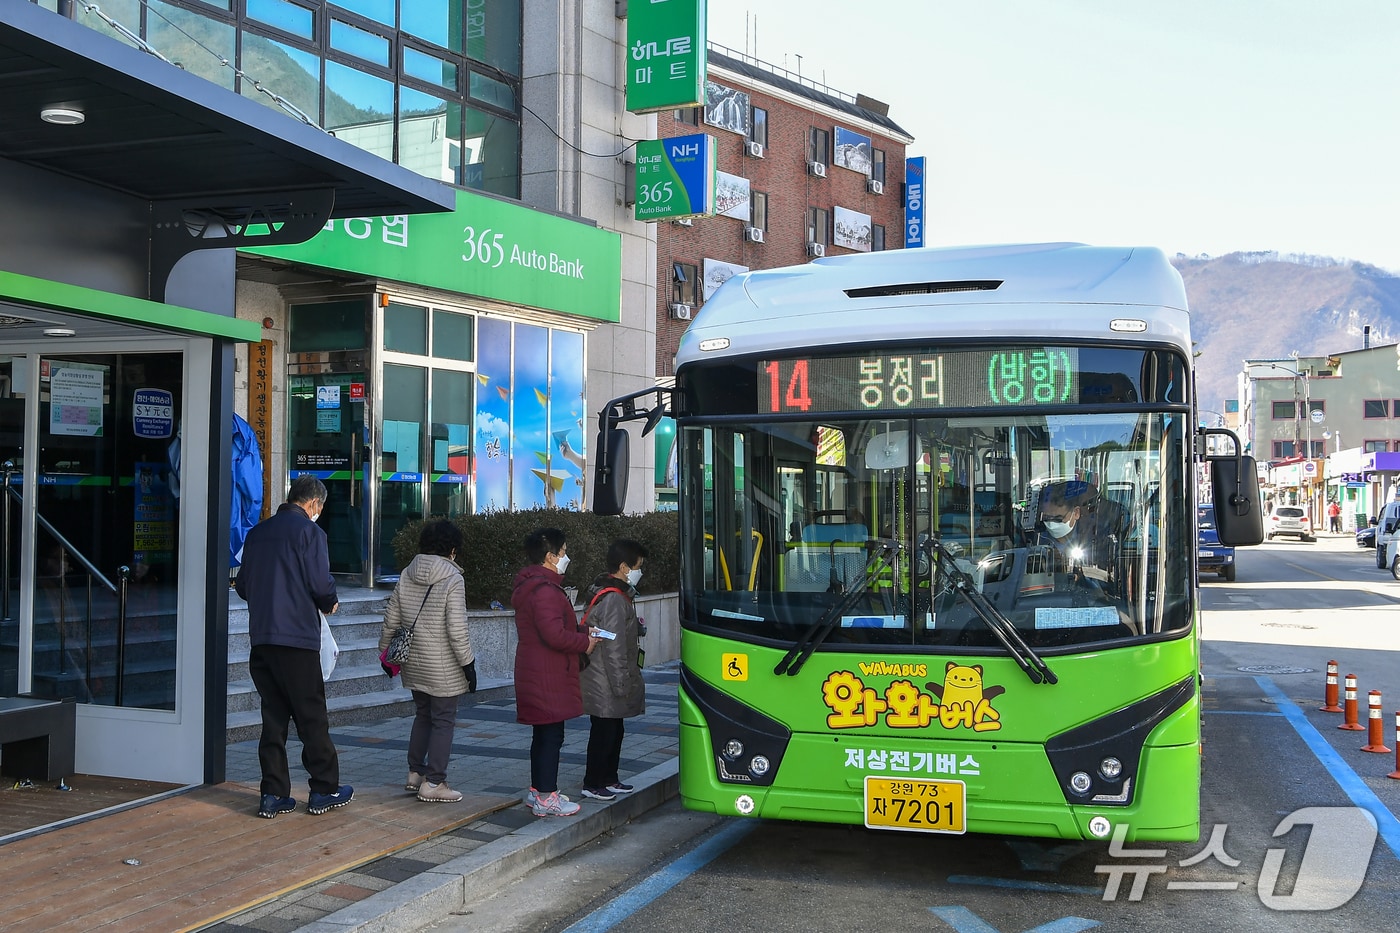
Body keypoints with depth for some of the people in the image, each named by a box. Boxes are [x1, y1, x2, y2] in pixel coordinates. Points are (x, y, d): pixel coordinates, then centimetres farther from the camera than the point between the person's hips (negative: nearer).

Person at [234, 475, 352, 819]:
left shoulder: (257, 532, 12)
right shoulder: (309, 531, -8)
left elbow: (242, 585, 14)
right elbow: (322, 584, -14)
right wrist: (330, 604, 7)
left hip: (260, 639, 6)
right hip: (297, 637, -6)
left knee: (273, 717, 10)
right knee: (312, 717, 4)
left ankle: (274, 795, 11)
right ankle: (324, 790, 12)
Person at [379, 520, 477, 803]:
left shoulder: (406, 575, 3)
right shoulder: (452, 580, -16)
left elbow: (391, 619, 8)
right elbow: (457, 629, -19)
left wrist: (386, 651, 21)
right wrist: (468, 662, -10)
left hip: (414, 663, 7)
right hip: (443, 667, -6)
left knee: (422, 716, 21)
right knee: (443, 721, 2)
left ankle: (415, 773, 27)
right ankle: (433, 783, 4)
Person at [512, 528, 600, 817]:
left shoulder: (529, 586, 16)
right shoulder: (544, 590, -20)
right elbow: (555, 634, -27)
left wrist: (581, 632, 12)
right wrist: (586, 642, -12)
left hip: (534, 675, 11)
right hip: (547, 678, -11)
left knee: (543, 734, 18)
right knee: (551, 736, -5)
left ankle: (538, 789, 27)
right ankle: (546, 798, 0)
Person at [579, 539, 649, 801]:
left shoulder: (613, 593, 11)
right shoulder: (614, 599, -22)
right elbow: (614, 648, -23)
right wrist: (621, 684, -19)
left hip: (606, 683, 10)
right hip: (606, 684, -10)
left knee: (614, 731, 18)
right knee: (604, 733, 0)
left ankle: (609, 779, 28)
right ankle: (592, 784, 11)